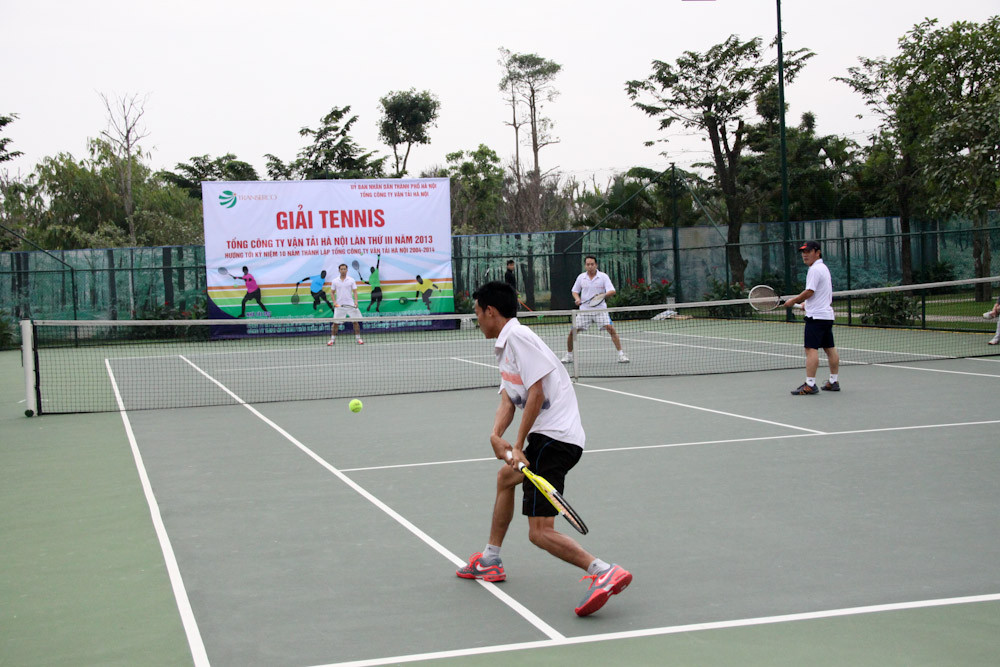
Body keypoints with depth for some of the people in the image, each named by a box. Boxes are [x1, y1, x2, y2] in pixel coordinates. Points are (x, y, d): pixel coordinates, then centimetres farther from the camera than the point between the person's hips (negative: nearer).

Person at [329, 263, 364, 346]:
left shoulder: (351, 280, 4)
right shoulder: (335, 281, 6)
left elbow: (355, 292, 3)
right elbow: (332, 293, 11)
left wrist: (356, 301, -12)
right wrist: (334, 301, -5)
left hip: (350, 305, 0)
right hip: (339, 305, 0)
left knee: (356, 321, -2)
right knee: (335, 323, -1)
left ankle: (358, 338, 8)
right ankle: (332, 339, 9)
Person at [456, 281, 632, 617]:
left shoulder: (518, 336, -12)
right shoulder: (505, 346, 20)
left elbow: (536, 393, -19)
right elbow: (508, 400, 12)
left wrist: (518, 445, -17)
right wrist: (496, 435, -7)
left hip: (555, 436, -11)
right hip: (549, 437, 11)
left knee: (540, 532, -15)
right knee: (505, 477, 33)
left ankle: (605, 572, -25)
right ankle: (489, 561, 44)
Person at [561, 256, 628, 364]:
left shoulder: (603, 276, -3)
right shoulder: (581, 277, 5)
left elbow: (612, 291, -12)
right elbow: (575, 291, 17)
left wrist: (603, 295, -31)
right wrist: (577, 299, -4)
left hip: (600, 309, -2)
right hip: (584, 310, 2)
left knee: (610, 328, -19)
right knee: (572, 331, -4)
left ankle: (621, 354, -13)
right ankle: (569, 355, 17)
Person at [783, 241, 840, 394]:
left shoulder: (815, 269, -13)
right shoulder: (824, 268, 18)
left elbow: (809, 291, -19)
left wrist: (793, 300, -7)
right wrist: (807, 302, 23)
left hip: (816, 316, -11)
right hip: (827, 314, 11)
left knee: (811, 349, -12)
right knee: (830, 348, 13)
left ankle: (810, 384, -16)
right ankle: (834, 381, 19)